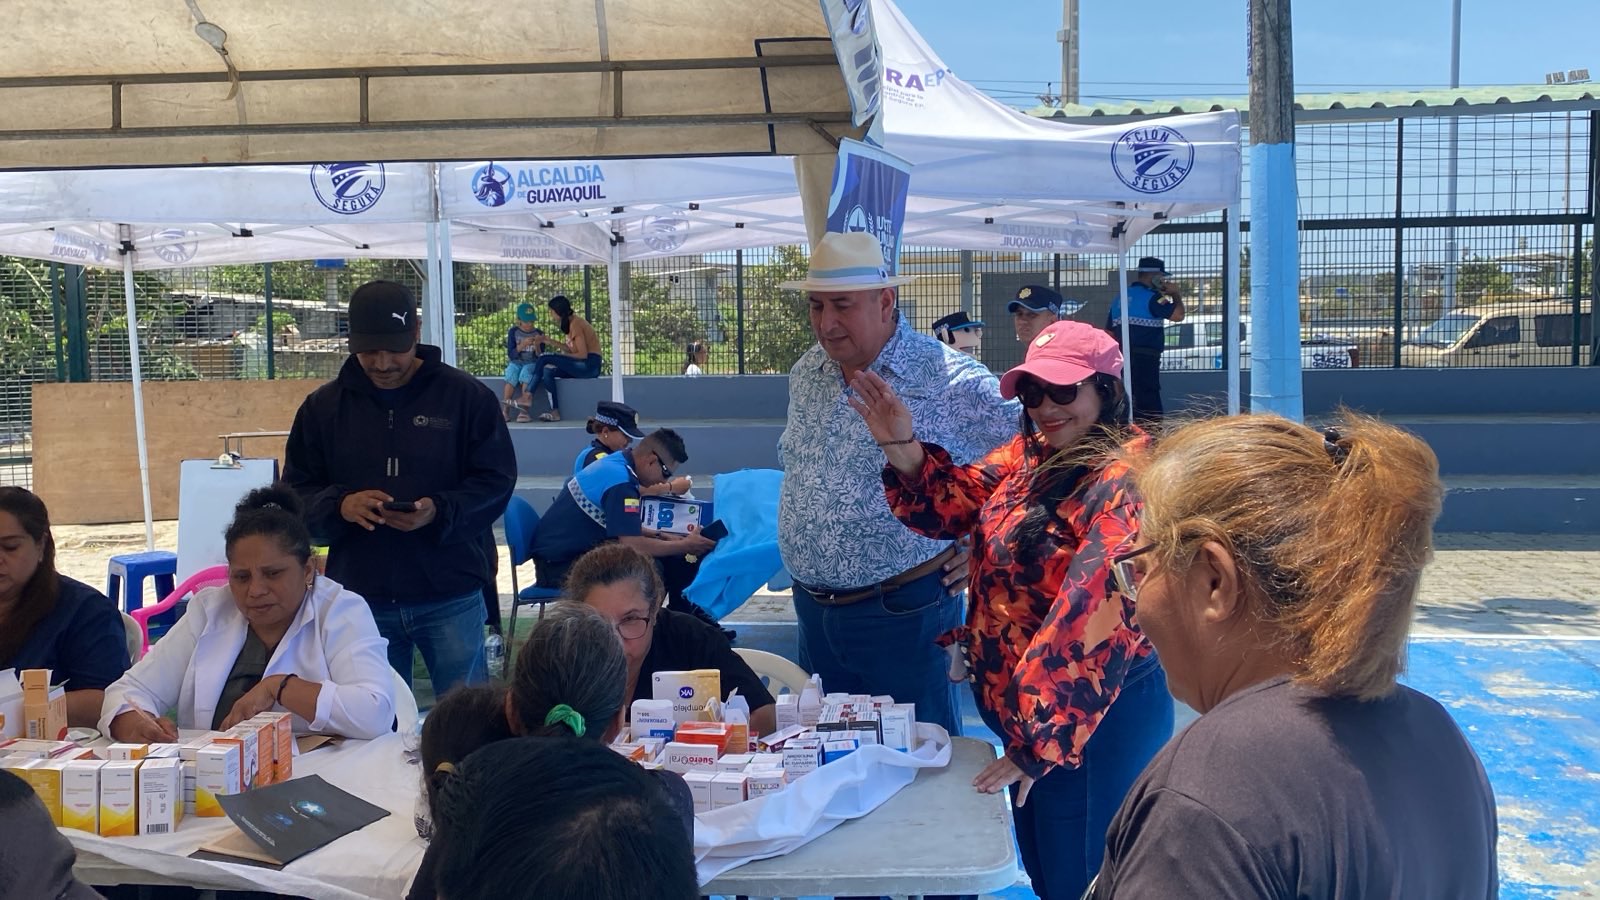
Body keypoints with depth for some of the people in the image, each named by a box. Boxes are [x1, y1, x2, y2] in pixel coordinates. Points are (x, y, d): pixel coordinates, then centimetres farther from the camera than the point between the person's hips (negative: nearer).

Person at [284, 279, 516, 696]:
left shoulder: (467, 396, -2)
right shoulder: (323, 406, 7)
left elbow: (496, 482, -3)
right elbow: (297, 493, 7)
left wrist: (440, 511, -21)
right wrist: (340, 505, -16)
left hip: (451, 596, -2)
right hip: (361, 598, 2)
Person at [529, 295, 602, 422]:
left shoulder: (575, 324, -13)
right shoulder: (571, 322, 16)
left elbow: (582, 354, -18)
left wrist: (559, 356, -6)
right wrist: (553, 342, 9)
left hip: (589, 365, -9)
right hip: (581, 366, 9)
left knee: (544, 358, -15)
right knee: (547, 371, -7)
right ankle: (555, 412, -14)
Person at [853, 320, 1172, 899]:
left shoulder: (1123, 481, -22)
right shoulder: (1028, 455, 4)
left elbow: (1095, 620, -27)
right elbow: (950, 505, 1)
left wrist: (1042, 737, -25)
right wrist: (902, 447, -18)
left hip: (1096, 720, -8)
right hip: (1024, 713, 8)